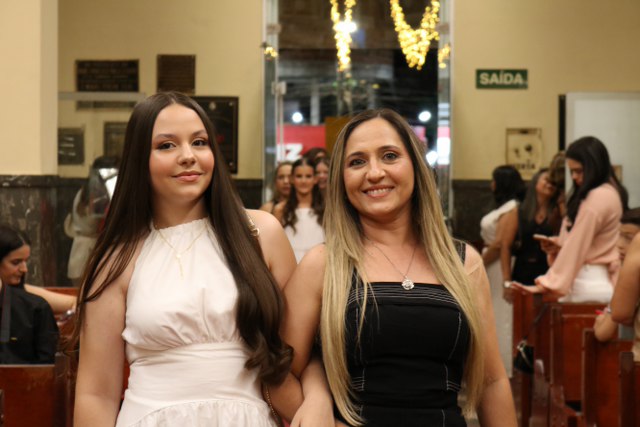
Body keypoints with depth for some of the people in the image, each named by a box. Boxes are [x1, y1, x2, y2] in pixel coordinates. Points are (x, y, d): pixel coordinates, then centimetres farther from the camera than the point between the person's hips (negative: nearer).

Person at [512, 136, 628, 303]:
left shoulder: (597, 198, -15)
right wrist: (558, 245, 2)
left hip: (589, 284, -9)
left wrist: (547, 283, -14)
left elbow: (578, 245, -16)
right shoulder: (611, 192, 16)